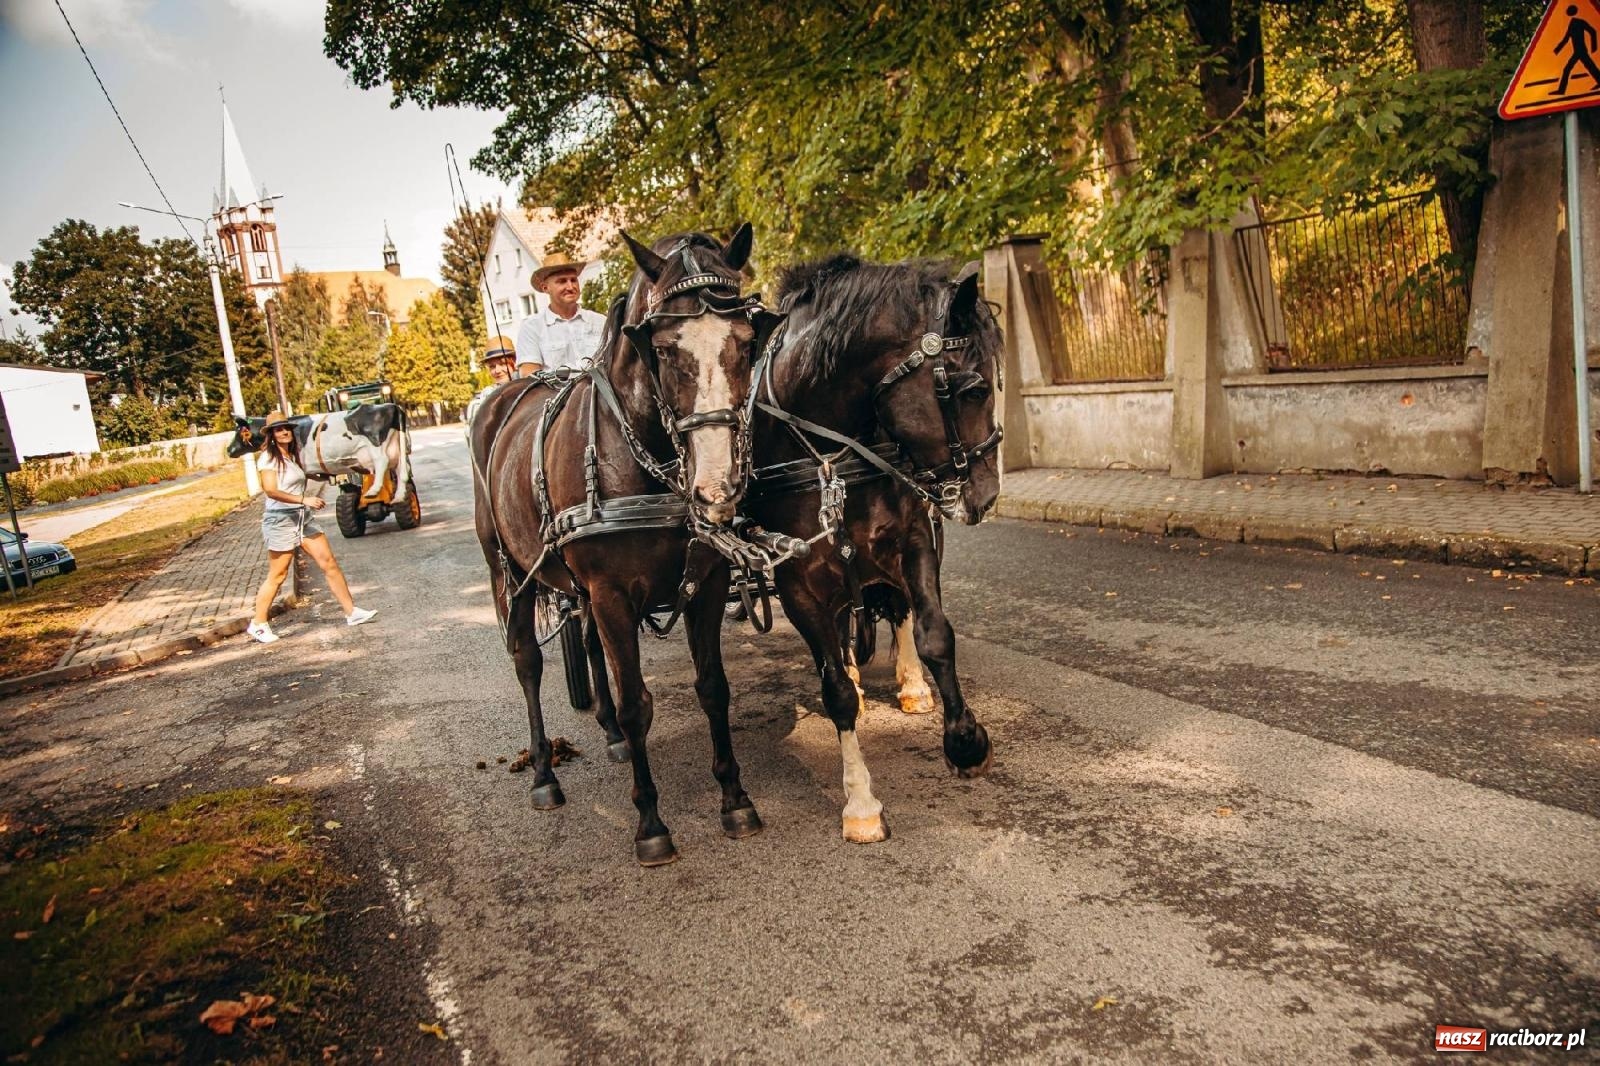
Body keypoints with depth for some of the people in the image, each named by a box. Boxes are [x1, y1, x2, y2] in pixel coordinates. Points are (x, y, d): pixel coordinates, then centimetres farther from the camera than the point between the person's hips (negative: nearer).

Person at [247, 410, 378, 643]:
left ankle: (352, 612, 7)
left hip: (303, 517, 7)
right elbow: (270, 491, -24)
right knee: (277, 576, 1)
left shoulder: (293, 455, 11)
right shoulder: (268, 458, -13)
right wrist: (303, 499, -30)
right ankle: (258, 624, 14)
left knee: (329, 563, 3)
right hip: (281, 520, -7)